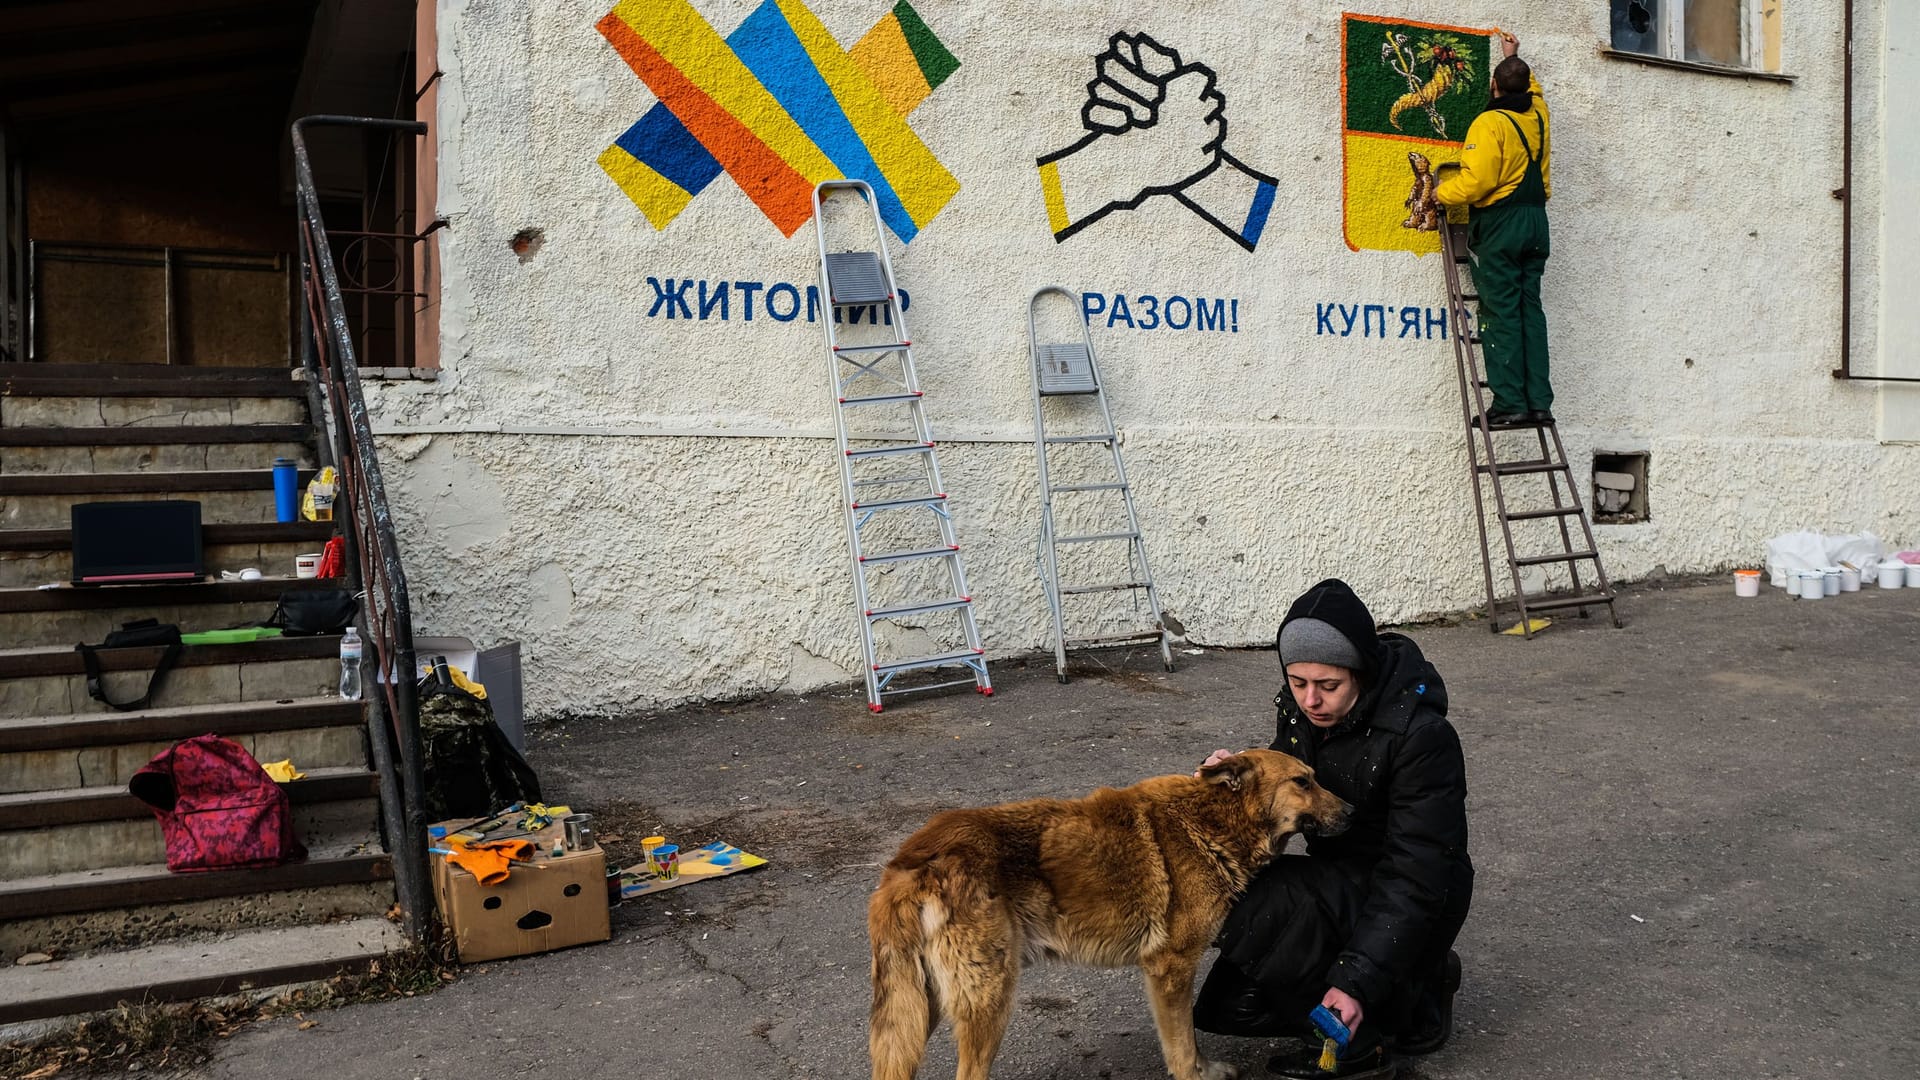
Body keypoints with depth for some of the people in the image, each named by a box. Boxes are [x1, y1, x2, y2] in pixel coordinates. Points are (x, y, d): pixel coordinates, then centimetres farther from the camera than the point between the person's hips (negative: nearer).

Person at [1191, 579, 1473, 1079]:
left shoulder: (1422, 736, -25)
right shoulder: (1299, 709, -5)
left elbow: (1417, 875, -27)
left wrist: (1358, 979, -33)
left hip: (1408, 907, -8)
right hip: (1339, 883, 8)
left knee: (1263, 903, -31)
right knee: (1230, 1004, 1)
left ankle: (1413, 995, -9)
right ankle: (1416, 986, 12)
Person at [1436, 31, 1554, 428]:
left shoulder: (1490, 123, -12)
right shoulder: (1538, 115, 11)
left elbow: (1476, 180, -21)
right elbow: (1531, 90, 37)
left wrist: (1442, 192, -4)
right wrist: (1515, 58, 50)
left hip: (1500, 224, -7)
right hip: (1536, 221, 7)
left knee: (1501, 313, -6)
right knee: (1530, 309, 7)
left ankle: (1509, 401, -10)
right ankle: (1538, 402, 4)